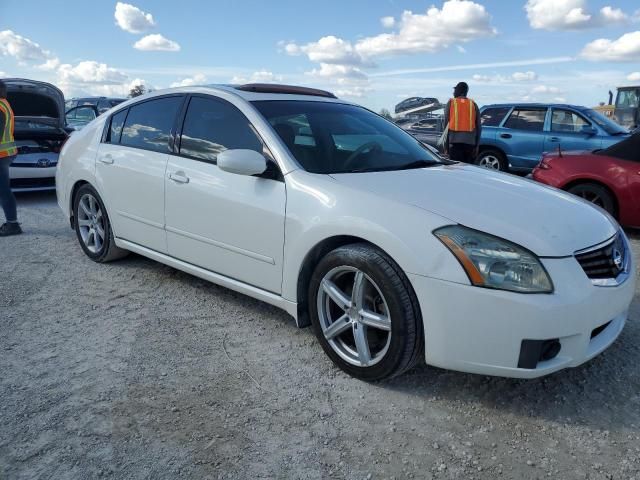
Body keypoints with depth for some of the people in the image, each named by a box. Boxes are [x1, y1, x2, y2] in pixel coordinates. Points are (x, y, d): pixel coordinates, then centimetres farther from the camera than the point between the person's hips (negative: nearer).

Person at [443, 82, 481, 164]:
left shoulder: (451, 103, 5)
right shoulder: (473, 104, 11)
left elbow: (446, 124, 2)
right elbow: (478, 127, 9)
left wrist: (446, 146, 5)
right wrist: (477, 145, 13)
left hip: (455, 142, -2)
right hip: (470, 142, 2)